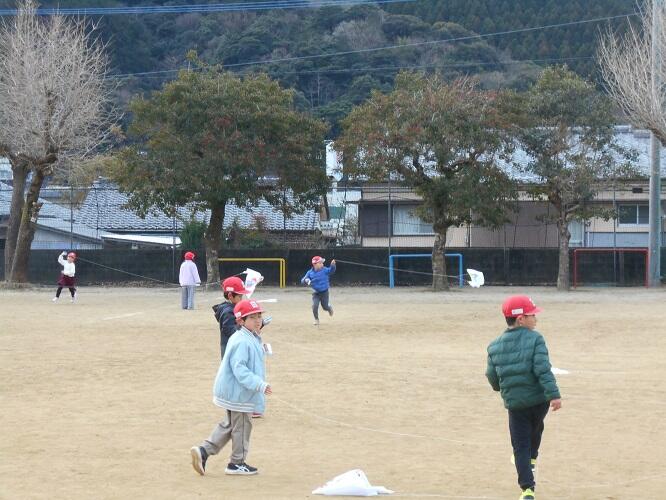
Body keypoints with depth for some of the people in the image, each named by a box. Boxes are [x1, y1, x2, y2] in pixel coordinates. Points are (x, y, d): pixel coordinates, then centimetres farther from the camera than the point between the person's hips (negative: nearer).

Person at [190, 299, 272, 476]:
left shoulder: (252, 339, 10)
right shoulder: (242, 342, -23)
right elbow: (239, 369, -30)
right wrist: (260, 385, -34)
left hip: (232, 391, 10)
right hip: (239, 392, -10)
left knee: (228, 424, 19)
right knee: (242, 426, 5)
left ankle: (203, 451, 15)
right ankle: (237, 462, 18)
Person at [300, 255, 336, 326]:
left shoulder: (324, 270, -9)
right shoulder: (310, 272, -7)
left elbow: (331, 270, -25)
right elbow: (302, 280, -5)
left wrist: (332, 265, -45)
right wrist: (306, 280, -28)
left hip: (324, 292, -1)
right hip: (315, 293, 1)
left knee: (325, 307, 5)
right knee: (315, 306, -14)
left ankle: (329, 307, 44)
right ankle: (316, 319, 9)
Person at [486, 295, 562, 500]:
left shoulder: (494, 346, 2)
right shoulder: (535, 339, -10)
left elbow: (492, 377, 8)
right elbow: (543, 369, -20)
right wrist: (554, 395, -23)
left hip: (514, 403, 1)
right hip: (539, 399, -1)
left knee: (521, 446, 5)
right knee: (535, 428, 30)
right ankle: (531, 460, 50)